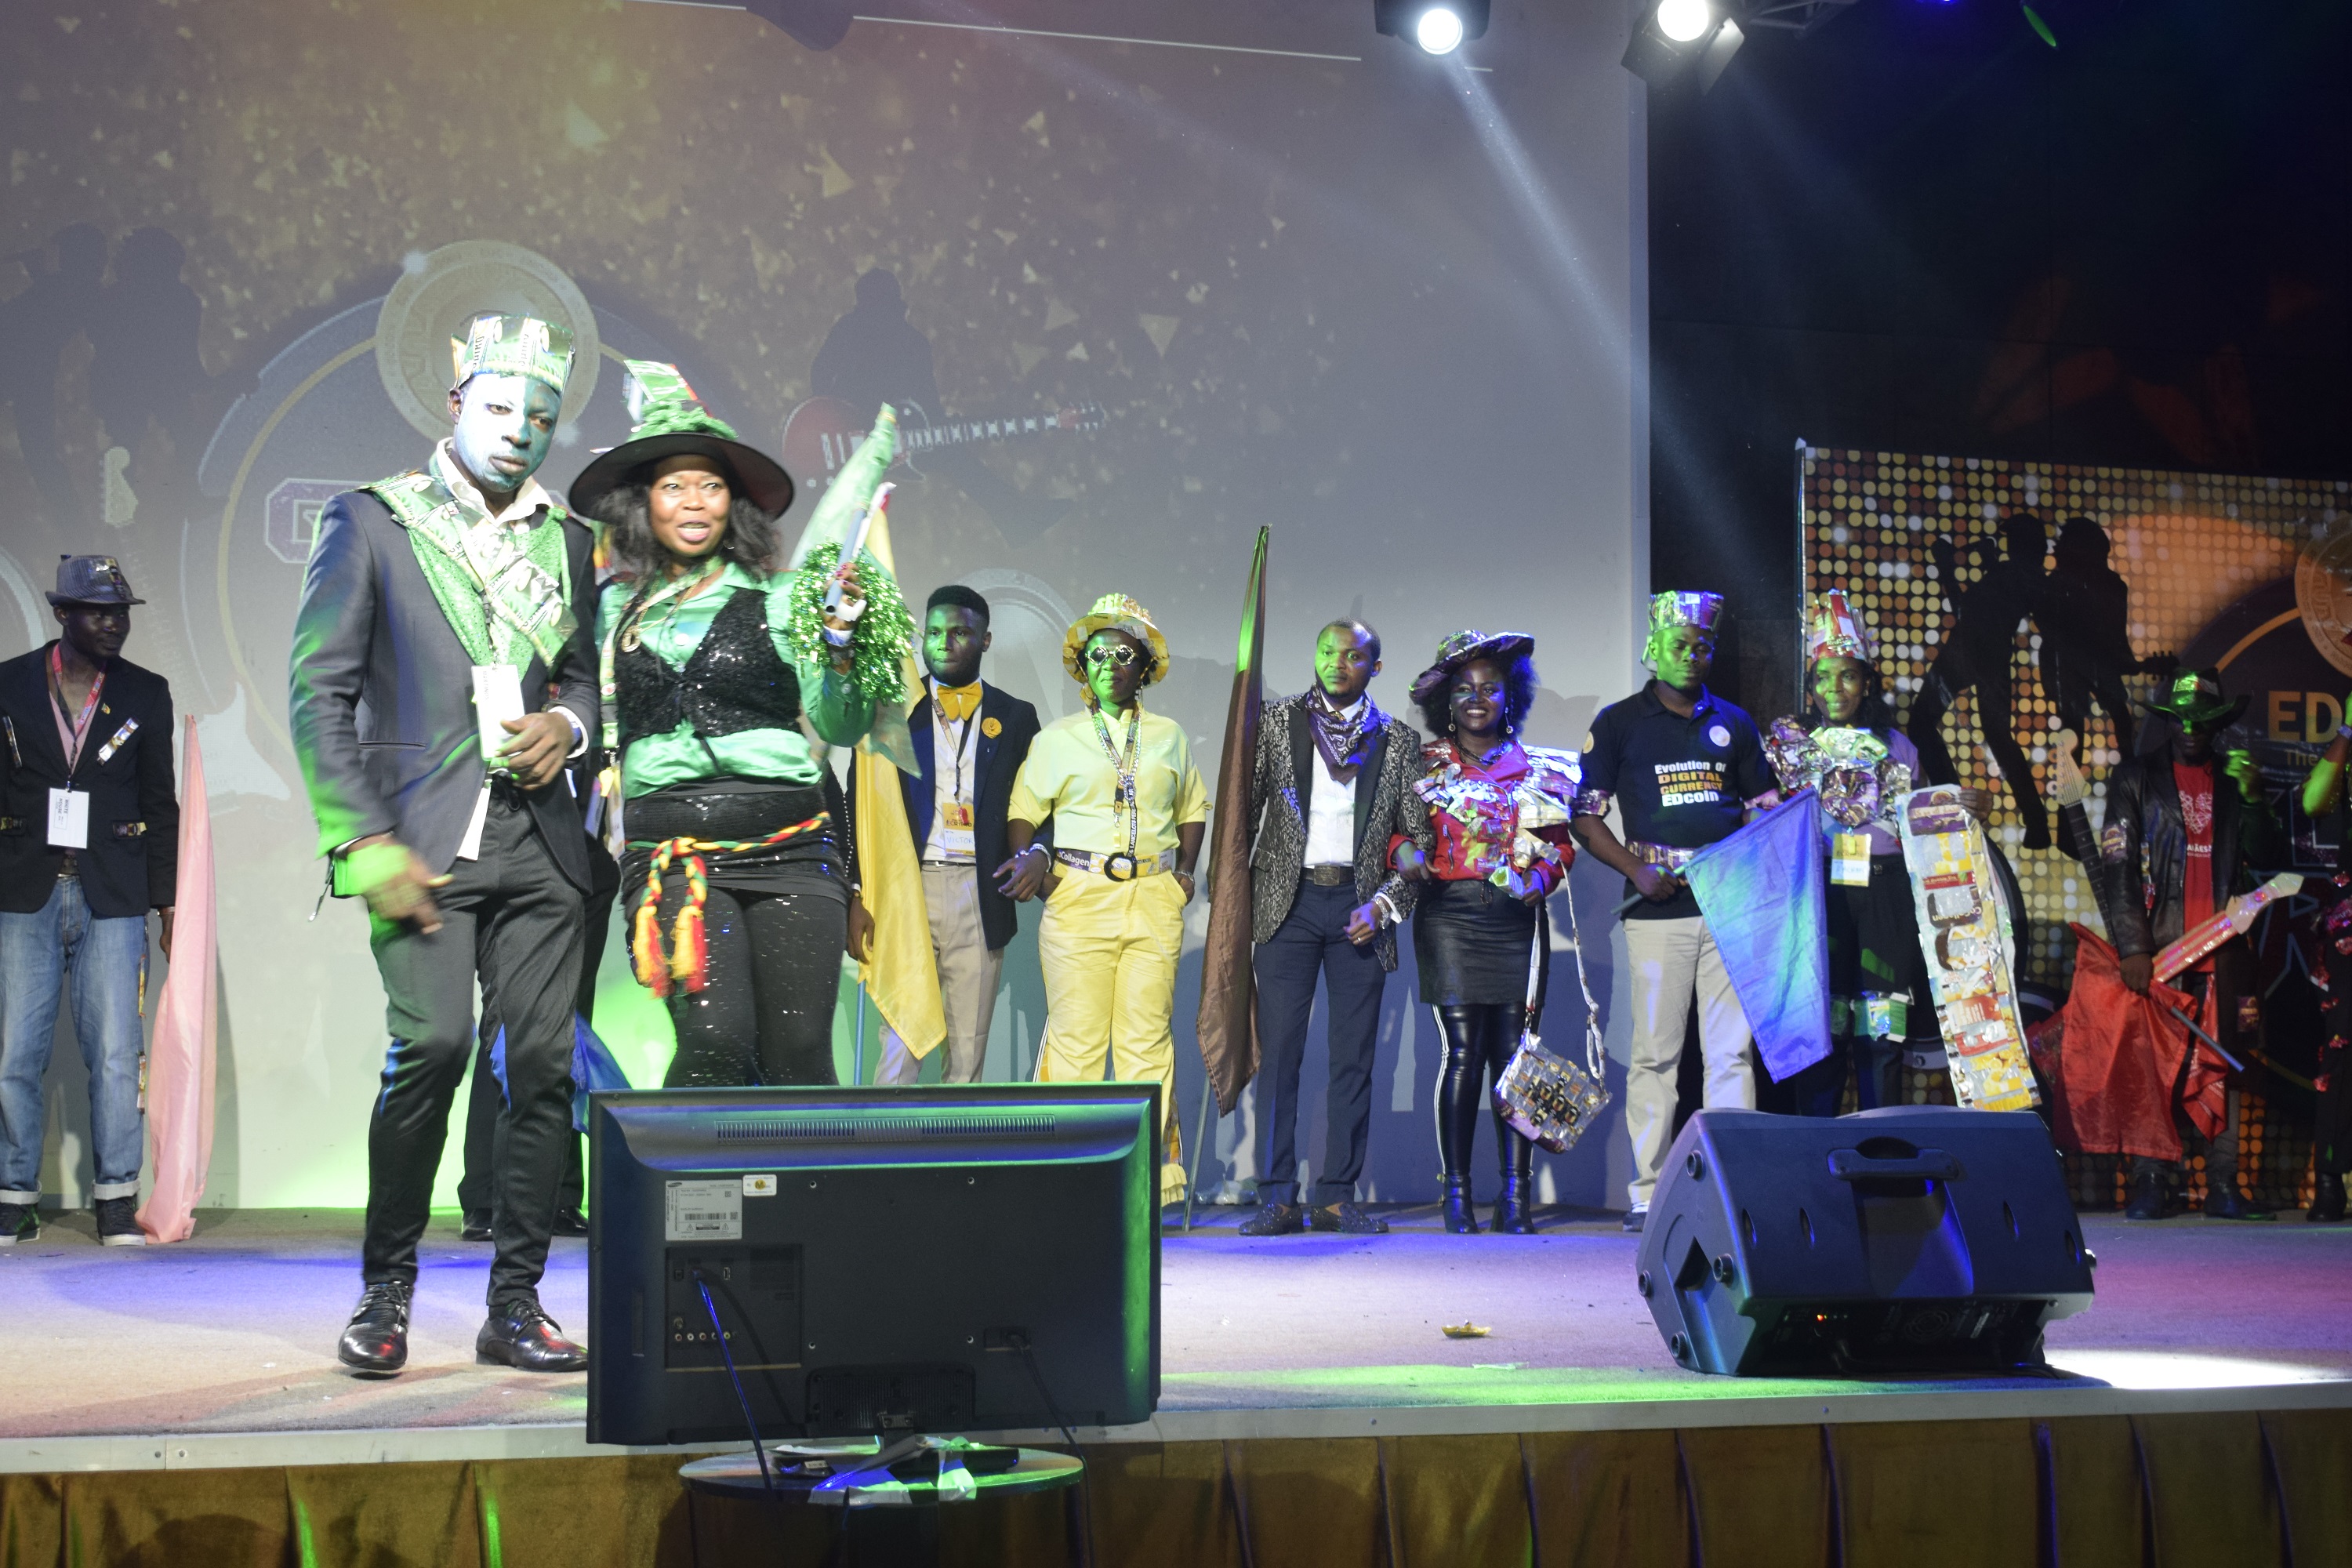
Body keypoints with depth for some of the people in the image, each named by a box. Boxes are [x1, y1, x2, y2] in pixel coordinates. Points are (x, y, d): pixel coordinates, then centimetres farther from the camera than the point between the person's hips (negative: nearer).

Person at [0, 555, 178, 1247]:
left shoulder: (146, 693, 8)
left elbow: (160, 804, 11)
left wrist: (167, 903, 8)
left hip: (113, 898, 0)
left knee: (116, 1054, -4)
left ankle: (117, 1201, 5)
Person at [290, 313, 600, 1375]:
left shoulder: (569, 541, 18)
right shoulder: (370, 522, 6)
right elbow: (320, 691, 0)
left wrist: (568, 726, 0)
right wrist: (366, 841, -9)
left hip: (538, 841, 4)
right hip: (424, 838, -4)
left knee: (545, 1061, -4)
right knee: (432, 1044, -18)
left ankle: (515, 1302, 7)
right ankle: (385, 1289, 0)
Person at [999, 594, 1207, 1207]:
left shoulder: (1169, 736, 16)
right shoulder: (1055, 739, 10)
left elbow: (1193, 809, 23)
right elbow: (1023, 812, 10)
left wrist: (1186, 870, 10)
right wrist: (1031, 855, -9)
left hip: (1154, 902, 2)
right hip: (1078, 901, -1)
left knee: (1147, 1037, 0)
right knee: (1075, 1038, -5)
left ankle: (1151, 1176, 2)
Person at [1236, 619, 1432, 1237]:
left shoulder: (1398, 740, 9)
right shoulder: (1277, 721, 8)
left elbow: (1419, 838, 8)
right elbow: (1244, 806, 7)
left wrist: (1383, 904, -5)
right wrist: (1237, 895, -1)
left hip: (1360, 907, 1)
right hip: (1288, 902, -1)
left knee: (1353, 1055, 1)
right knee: (1279, 1050, -4)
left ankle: (1338, 1196, 7)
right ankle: (1278, 1197, -1)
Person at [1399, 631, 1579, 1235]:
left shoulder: (1536, 768, 13)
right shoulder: (1426, 763, 11)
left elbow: (1559, 842, 14)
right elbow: (1397, 826, 11)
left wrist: (1540, 876, -5)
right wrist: (1406, 851, -11)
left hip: (1516, 916, 1)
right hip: (1450, 913, -1)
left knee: (1514, 1051, -3)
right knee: (1462, 1050, -8)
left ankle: (1515, 1195, 0)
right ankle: (1457, 1192, -3)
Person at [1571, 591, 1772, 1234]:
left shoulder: (1733, 722, 15)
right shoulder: (1620, 722, 5)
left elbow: (1765, 805, 20)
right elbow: (1586, 817, 3)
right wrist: (1636, 869, -11)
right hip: (1659, 909, -3)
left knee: (1732, 1050, 1)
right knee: (1655, 1054, -1)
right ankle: (1647, 1194, 4)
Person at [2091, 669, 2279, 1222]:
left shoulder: (2233, 779, 15)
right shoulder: (2135, 777, 6)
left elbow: (2264, 855, 8)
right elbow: (2117, 867, -1)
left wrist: (2251, 799, -8)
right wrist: (2132, 947, -10)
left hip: (2223, 949, 3)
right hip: (2158, 947, -3)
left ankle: (2223, 1187, 5)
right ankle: (2149, 1185, -2)